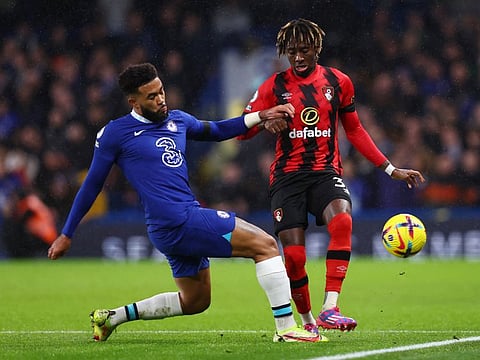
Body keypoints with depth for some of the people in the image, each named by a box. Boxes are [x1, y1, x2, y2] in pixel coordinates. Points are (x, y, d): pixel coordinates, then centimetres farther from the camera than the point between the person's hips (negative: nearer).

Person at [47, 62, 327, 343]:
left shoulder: (177, 120, 13)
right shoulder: (115, 134, -5)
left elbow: (215, 131, 31)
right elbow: (92, 184, 3)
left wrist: (261, 116, 19)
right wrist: (66, 235, 8)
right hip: (178, 222, -9)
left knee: (195, 301, 23)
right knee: (265, 245, -12)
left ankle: (110, 318, 28)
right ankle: (287, 328, -12)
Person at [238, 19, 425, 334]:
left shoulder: (338, 82, 7)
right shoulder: (274, 87, 4)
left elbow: (354, 130, 19)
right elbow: (241, 130, 4)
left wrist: (391, 169, 16)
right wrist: (265, 122, -20)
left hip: (326, 172, 0)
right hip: (287, 176, 0)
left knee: (342, 221, -32)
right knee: (294, 255, -11)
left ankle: (330, 309, -34)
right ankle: (307, 321, 14)